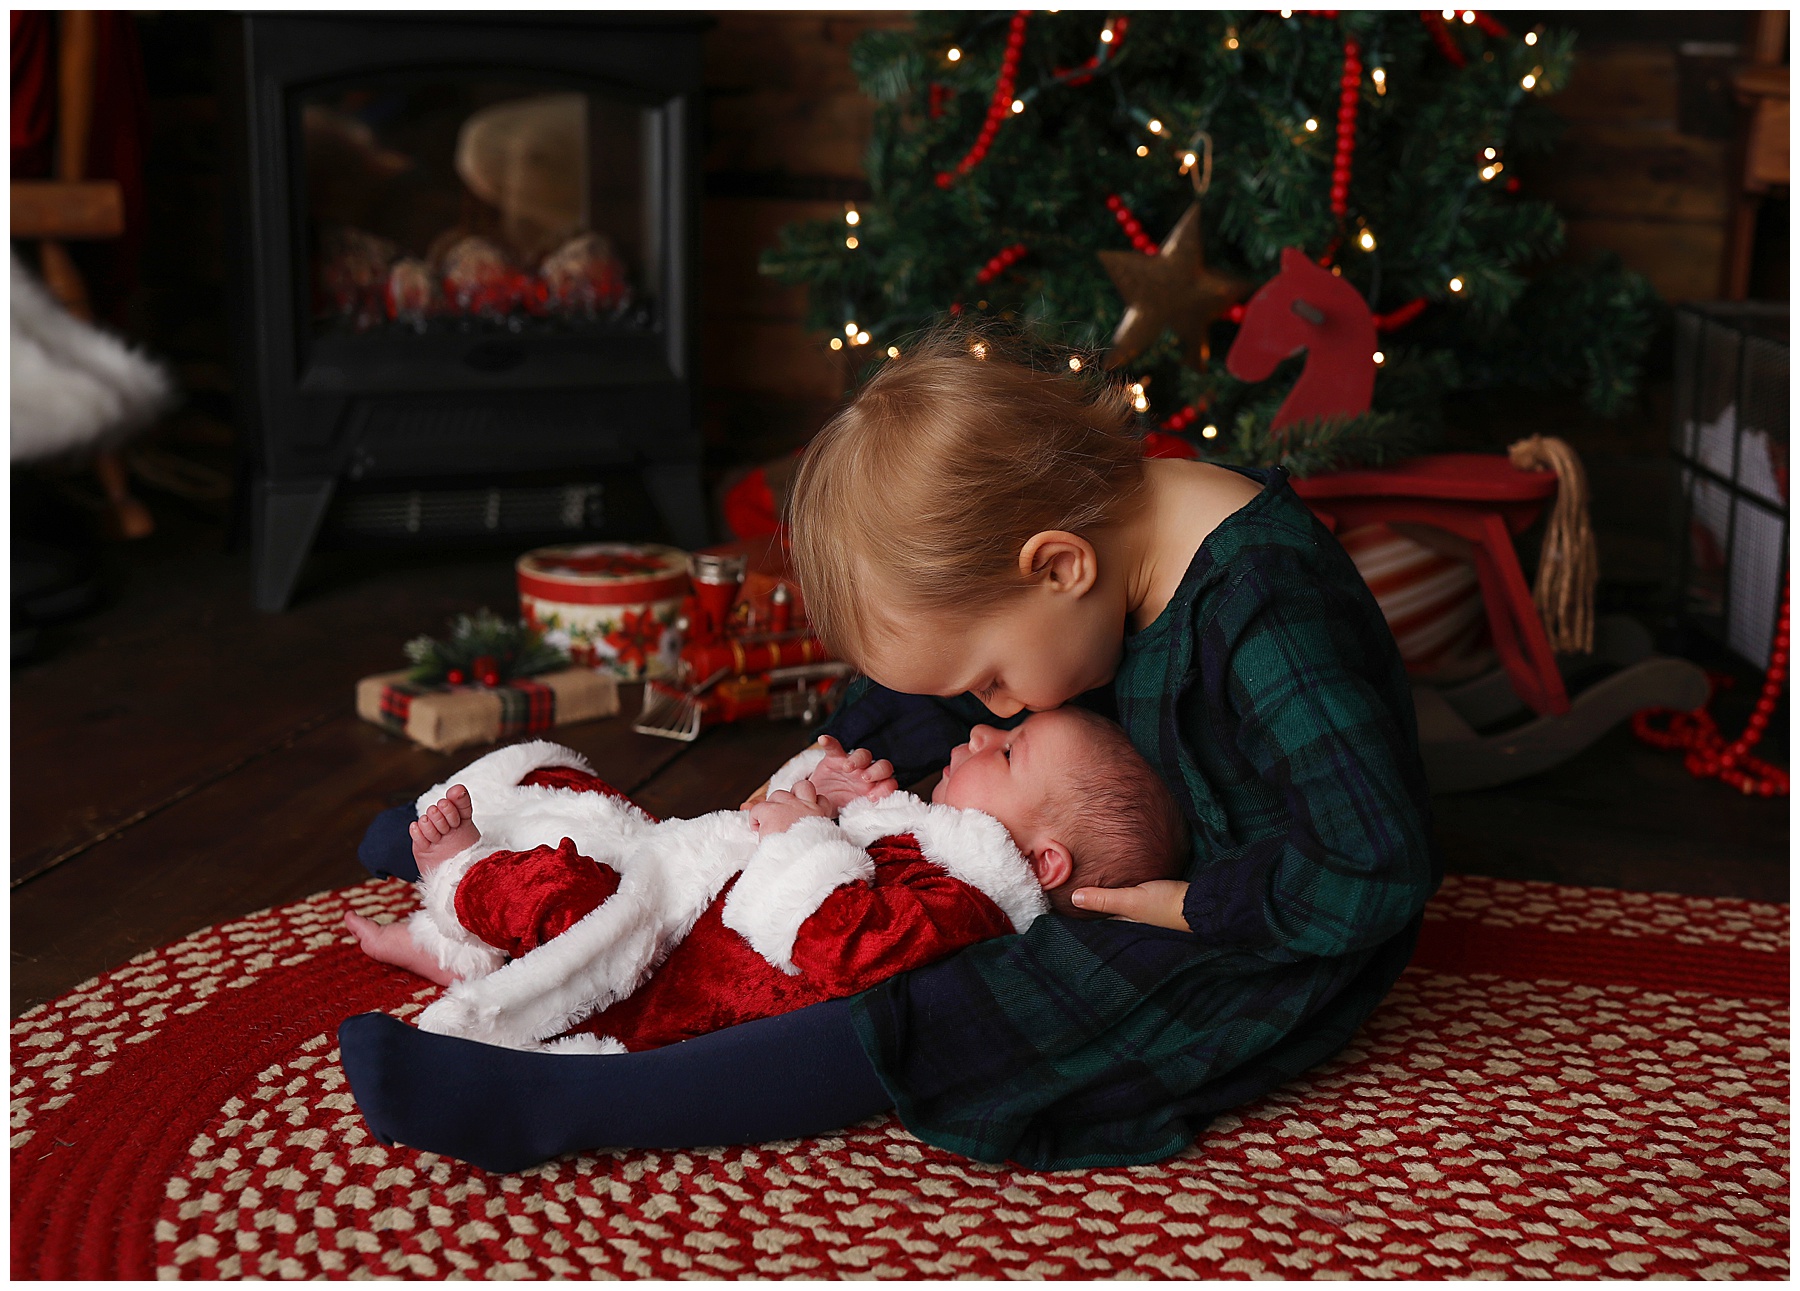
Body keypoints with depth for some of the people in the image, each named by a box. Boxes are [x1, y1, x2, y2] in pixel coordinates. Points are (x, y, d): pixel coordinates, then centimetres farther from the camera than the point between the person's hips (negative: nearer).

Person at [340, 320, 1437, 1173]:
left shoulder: (1265, 620, -32)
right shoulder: (1095, 520, -5)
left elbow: (1380, 870, -32)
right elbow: (939, 698, 9)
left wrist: (1187, 905, -24)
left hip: (1264, 955, -8)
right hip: (1167, 874, 8)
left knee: (924, 1021, -23)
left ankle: (542, 1110, -23)